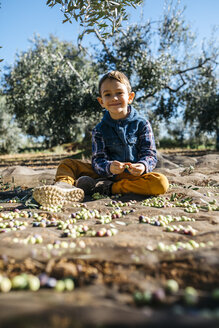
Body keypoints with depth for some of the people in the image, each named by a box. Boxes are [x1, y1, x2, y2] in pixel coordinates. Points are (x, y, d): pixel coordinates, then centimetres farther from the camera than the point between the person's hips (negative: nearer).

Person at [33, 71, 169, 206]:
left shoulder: (142, 124, 0)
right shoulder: (100, 130, 3)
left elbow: (150, 154, -3)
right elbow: (98, 160, -6)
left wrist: (142, 166, -27)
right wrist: (109, 167, -29)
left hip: (133, 174, -1)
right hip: (107, 173, 2)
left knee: (161, 183, -31)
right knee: (67, 164, -4)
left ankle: (107, 188, -28)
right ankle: (64, 186, -38)